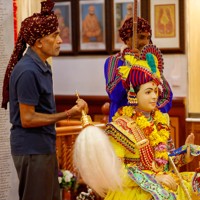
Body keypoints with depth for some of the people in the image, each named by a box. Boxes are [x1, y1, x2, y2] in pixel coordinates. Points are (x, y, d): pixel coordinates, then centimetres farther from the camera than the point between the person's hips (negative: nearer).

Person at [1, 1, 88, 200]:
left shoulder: (41, 66, 10)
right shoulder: (28, 71, -21)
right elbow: (27, 119, -20)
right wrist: (67, 114, -19)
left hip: (44, 147, 10)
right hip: (32, 151, -10)